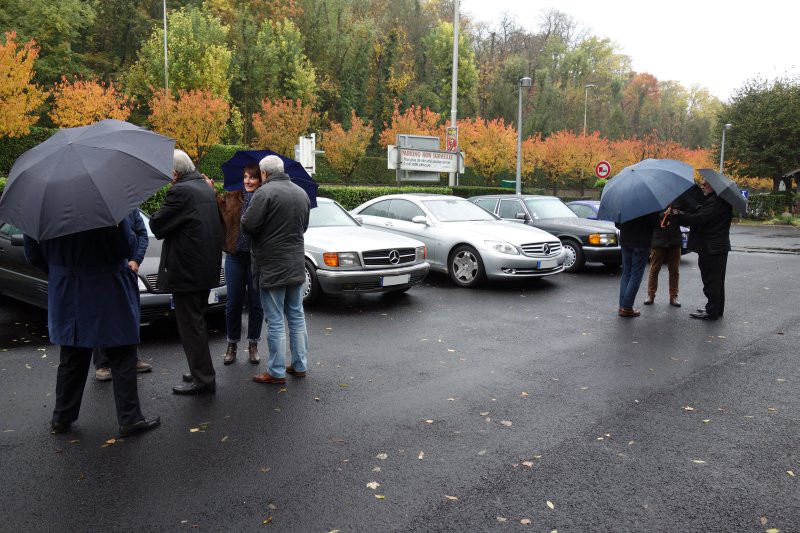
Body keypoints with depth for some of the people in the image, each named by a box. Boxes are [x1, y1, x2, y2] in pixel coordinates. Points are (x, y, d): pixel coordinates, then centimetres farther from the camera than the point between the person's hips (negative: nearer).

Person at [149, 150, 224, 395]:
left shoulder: (180, 191, -17)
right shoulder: (206, 188, 11)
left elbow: (157, 226, -15)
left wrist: (156, 214, 6)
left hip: (187, 270, -10)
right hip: (207, 268, 10)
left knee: (190, 326, -1)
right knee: (197, 323, 19)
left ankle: (202, 379, 5)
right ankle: (202, 372, 29)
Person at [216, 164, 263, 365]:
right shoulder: (231, 198, 6)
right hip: (235, 257, 2)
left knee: (255, 303, 8)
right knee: (233, 303, 10)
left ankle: (253, 345, 24)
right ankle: (232, 344, 25)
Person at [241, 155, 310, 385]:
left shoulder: (265, 192, -15)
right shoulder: (302, 193, 10)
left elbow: (248, 226, -17)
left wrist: (243, 217, 3)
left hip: (272, 267, -7)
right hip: (296, 266, 7)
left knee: (276, 321, 0)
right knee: (296, 316, 15)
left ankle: (276, 372, 8)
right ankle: (299, 366, 23)